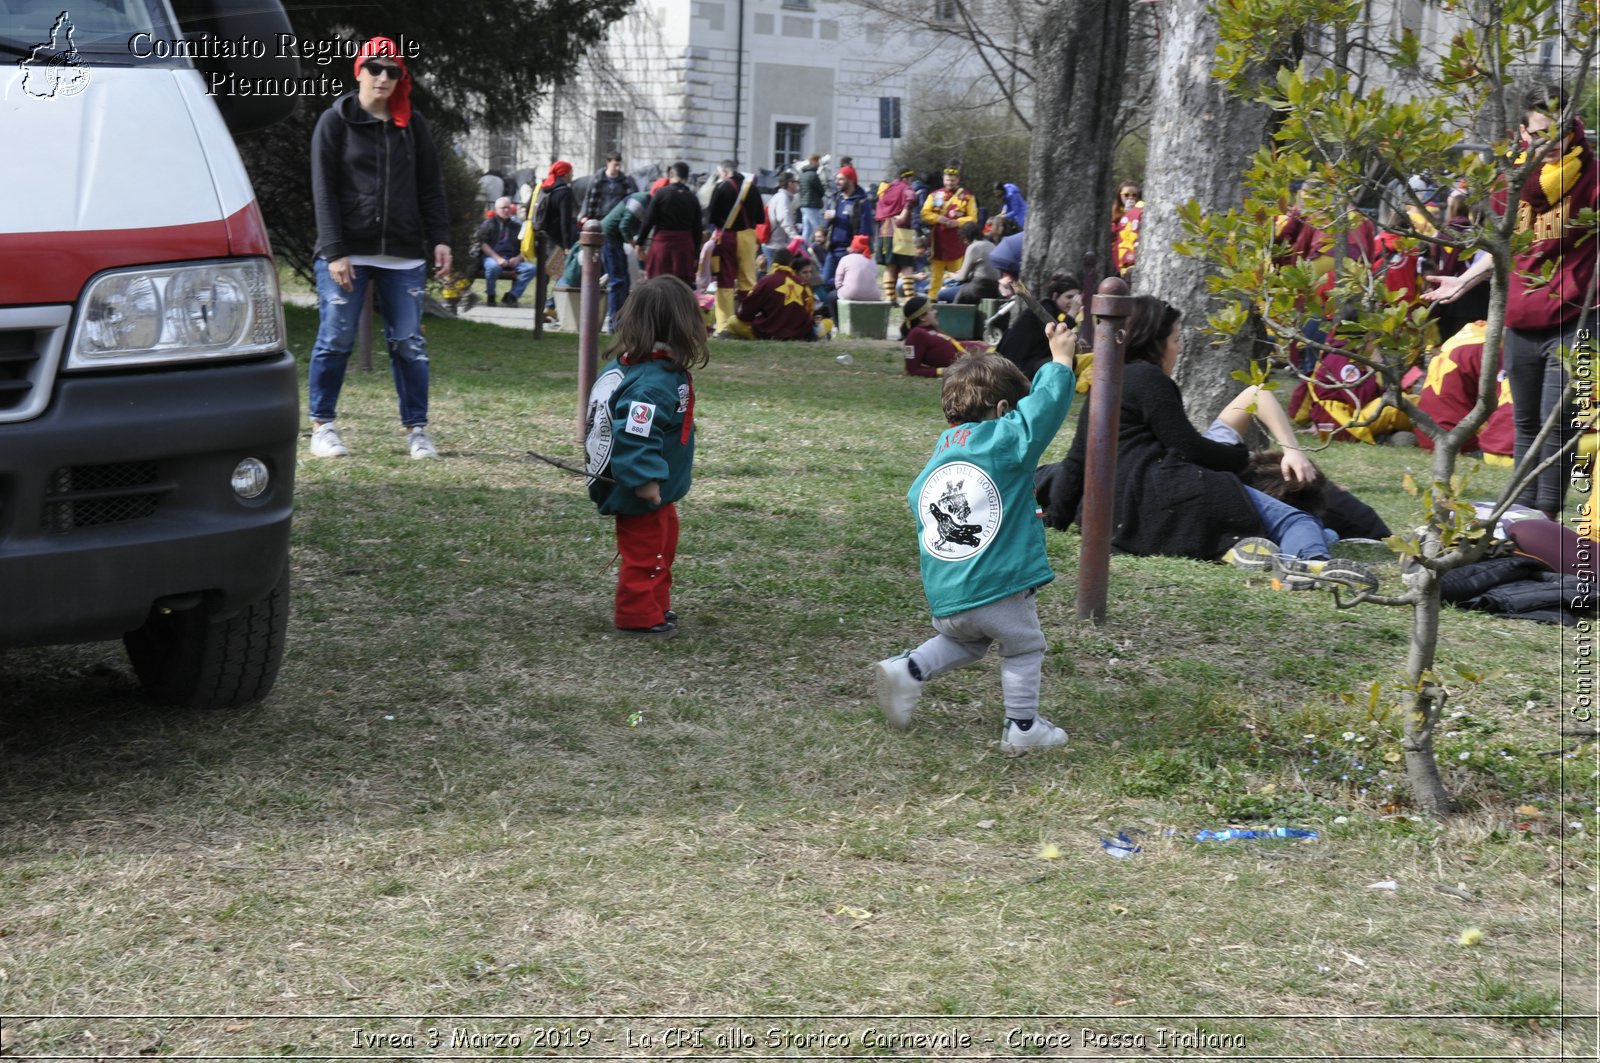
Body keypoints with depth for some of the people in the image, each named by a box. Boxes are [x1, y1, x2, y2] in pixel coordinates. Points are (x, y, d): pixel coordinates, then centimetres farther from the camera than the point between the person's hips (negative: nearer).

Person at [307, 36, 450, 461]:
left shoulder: (412, 124, 12)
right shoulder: (336, 121, 2)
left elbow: (430, 187, 12)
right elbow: (324, 191, -3)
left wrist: (440, 239, -1)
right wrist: (334, 251, -12)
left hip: (403, 255, 3)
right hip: (346, 252, -3)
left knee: (409, 343, 2)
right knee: (335, 340, -2)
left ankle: (416, 429, 9)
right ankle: (322, 426, 9)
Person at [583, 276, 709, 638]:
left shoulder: (626, 364, 4)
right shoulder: (654, 381, -28)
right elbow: (634, 435, -33)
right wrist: (646, 479, -28)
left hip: (656, 490, 10)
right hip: (641, 496, -10)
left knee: (662, 546, 23)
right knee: (644, 552, 4)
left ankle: (655, 605, 35)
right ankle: (637, 615, 15)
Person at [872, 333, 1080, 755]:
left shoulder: (936, 455, 11)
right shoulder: (1005, 440, -8)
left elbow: (918, 501, 17)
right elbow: (1045, 403, -6)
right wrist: (1061, 360, 9)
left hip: (944, 597, 6)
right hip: (1001, 587, -6)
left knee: (964, 643, 30)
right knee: (1024, 647, 16)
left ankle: (907, 670, 11)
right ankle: (1022, 728, 19)